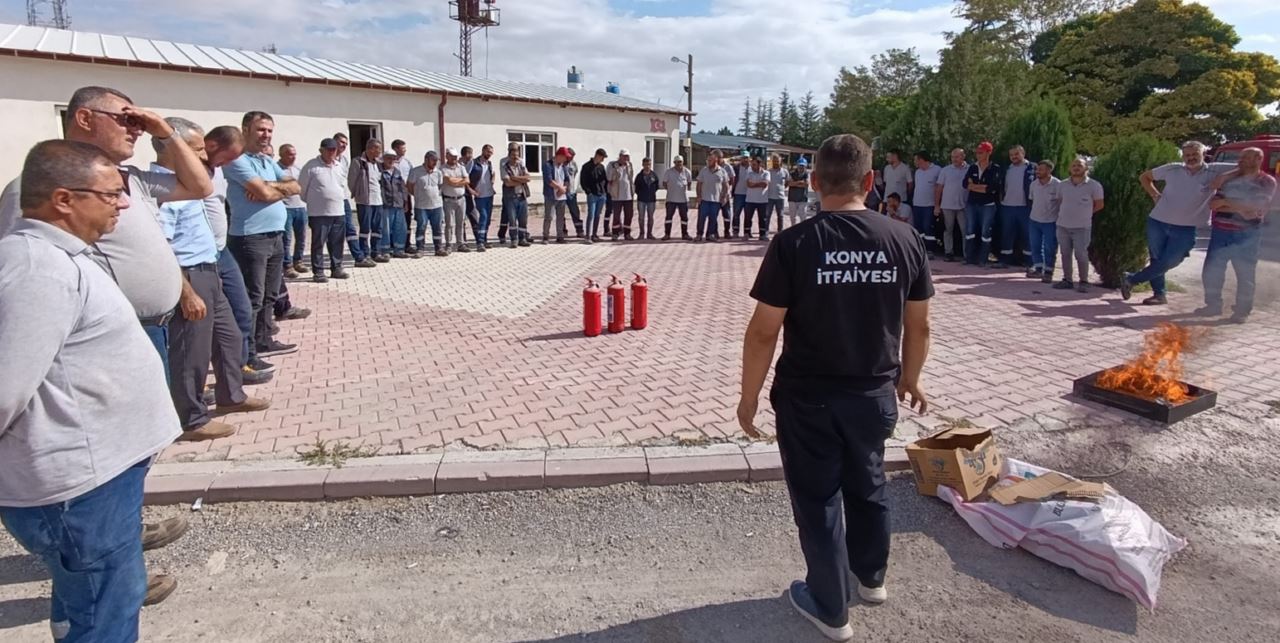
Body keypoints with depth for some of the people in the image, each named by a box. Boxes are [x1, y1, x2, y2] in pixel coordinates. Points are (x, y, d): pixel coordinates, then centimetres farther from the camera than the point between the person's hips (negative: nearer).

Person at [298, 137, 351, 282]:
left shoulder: (339, 166, 11)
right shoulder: (311, 166, -7)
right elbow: (302, 188, -2)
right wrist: (311, 202, 7)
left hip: (339, 212, 5)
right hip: (319, 213, -5)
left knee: (337, 243, 10)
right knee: (318, 244, -1)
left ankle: (336, 268, 20)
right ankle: (318, 272, 4)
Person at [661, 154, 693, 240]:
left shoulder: (687, 172, 3)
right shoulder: (668, 171, -3)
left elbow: (689, 182, 17)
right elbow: (664, 183, 5)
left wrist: (687, 189, 6)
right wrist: (670, 189, -1)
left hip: (683, 199, 2)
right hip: (671, 199, -2)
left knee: (684, 217, 7)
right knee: (669, 216, 0)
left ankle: (685, 234, 17)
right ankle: (667, 234, 7)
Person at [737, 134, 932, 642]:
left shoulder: (794, 243, -16)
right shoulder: (905, 240, -5)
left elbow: (764, 332, -14)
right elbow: (918, 325, 4)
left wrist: (749, 396, -3)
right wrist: (909, 379, 20)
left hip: (806, 397, -4)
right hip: (875, 394, 4)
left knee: (818, 500, 13)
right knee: (867, 486, 26)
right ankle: (871, 577, 48)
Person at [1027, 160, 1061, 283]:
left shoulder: (1057, 185, -14)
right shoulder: (1034, 184, 2)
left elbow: (1063, 203, -9)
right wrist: (1031, 214, 13)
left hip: (1050, 222, -5)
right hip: (1035, 220, 5)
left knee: (1050, 248, 2)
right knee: (1035, 246, 11)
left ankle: (1048, 272, 12)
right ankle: (1038, 268, 24)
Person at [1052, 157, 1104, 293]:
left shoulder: (1094, 186, -5)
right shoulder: (1062, 185, 7)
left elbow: (1099, 205, 2)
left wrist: (1084, 213, 5)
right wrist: (1065, 214, 10)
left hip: (1082, 227, -4)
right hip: (1063, 225, 4)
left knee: (1081, 255, -5)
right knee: (1065, 254, 8)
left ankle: (1084, 282, 5)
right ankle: (1067, 280, 17)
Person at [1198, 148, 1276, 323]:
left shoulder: (1267, 182, 0)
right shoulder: (1229, 178, 10)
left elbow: (1254, 209, -12)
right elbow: (1213, 203, 0)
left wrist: (1226, 203, -12)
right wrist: (1239, 208, -10)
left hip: (1246, 235, -4)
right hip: (1220, 231, 4)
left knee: (1245, 274, 0)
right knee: (1211, 270, 5)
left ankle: (1242, 311, 9)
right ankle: (1213, 305, 18)